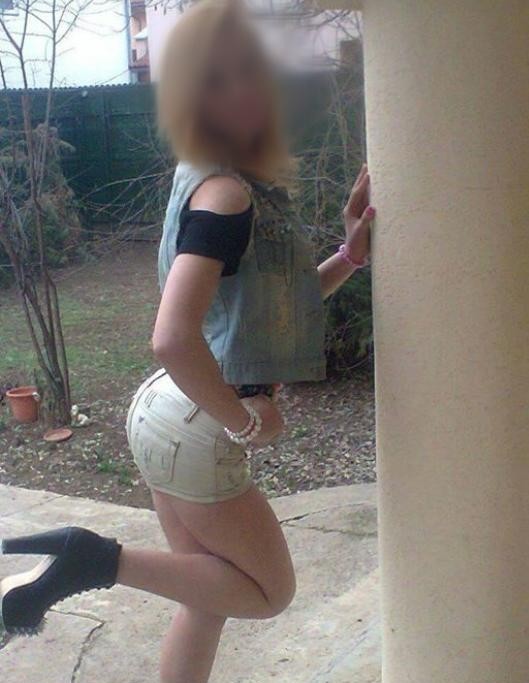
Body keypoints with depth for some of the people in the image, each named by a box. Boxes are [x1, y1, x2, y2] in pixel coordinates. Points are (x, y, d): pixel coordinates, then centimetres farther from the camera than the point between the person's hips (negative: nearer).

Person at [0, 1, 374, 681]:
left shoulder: (248, 184, 8)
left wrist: (349, 254, 2)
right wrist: (245, 420, -20)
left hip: (177, 418, 9)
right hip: (194, 429, -9)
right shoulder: (226, 195, -22)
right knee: (268, 591, 10)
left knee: (210, 597, 20)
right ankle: (95, 560, 0)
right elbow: (173, 338, -35)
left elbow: (276, 300, 16)